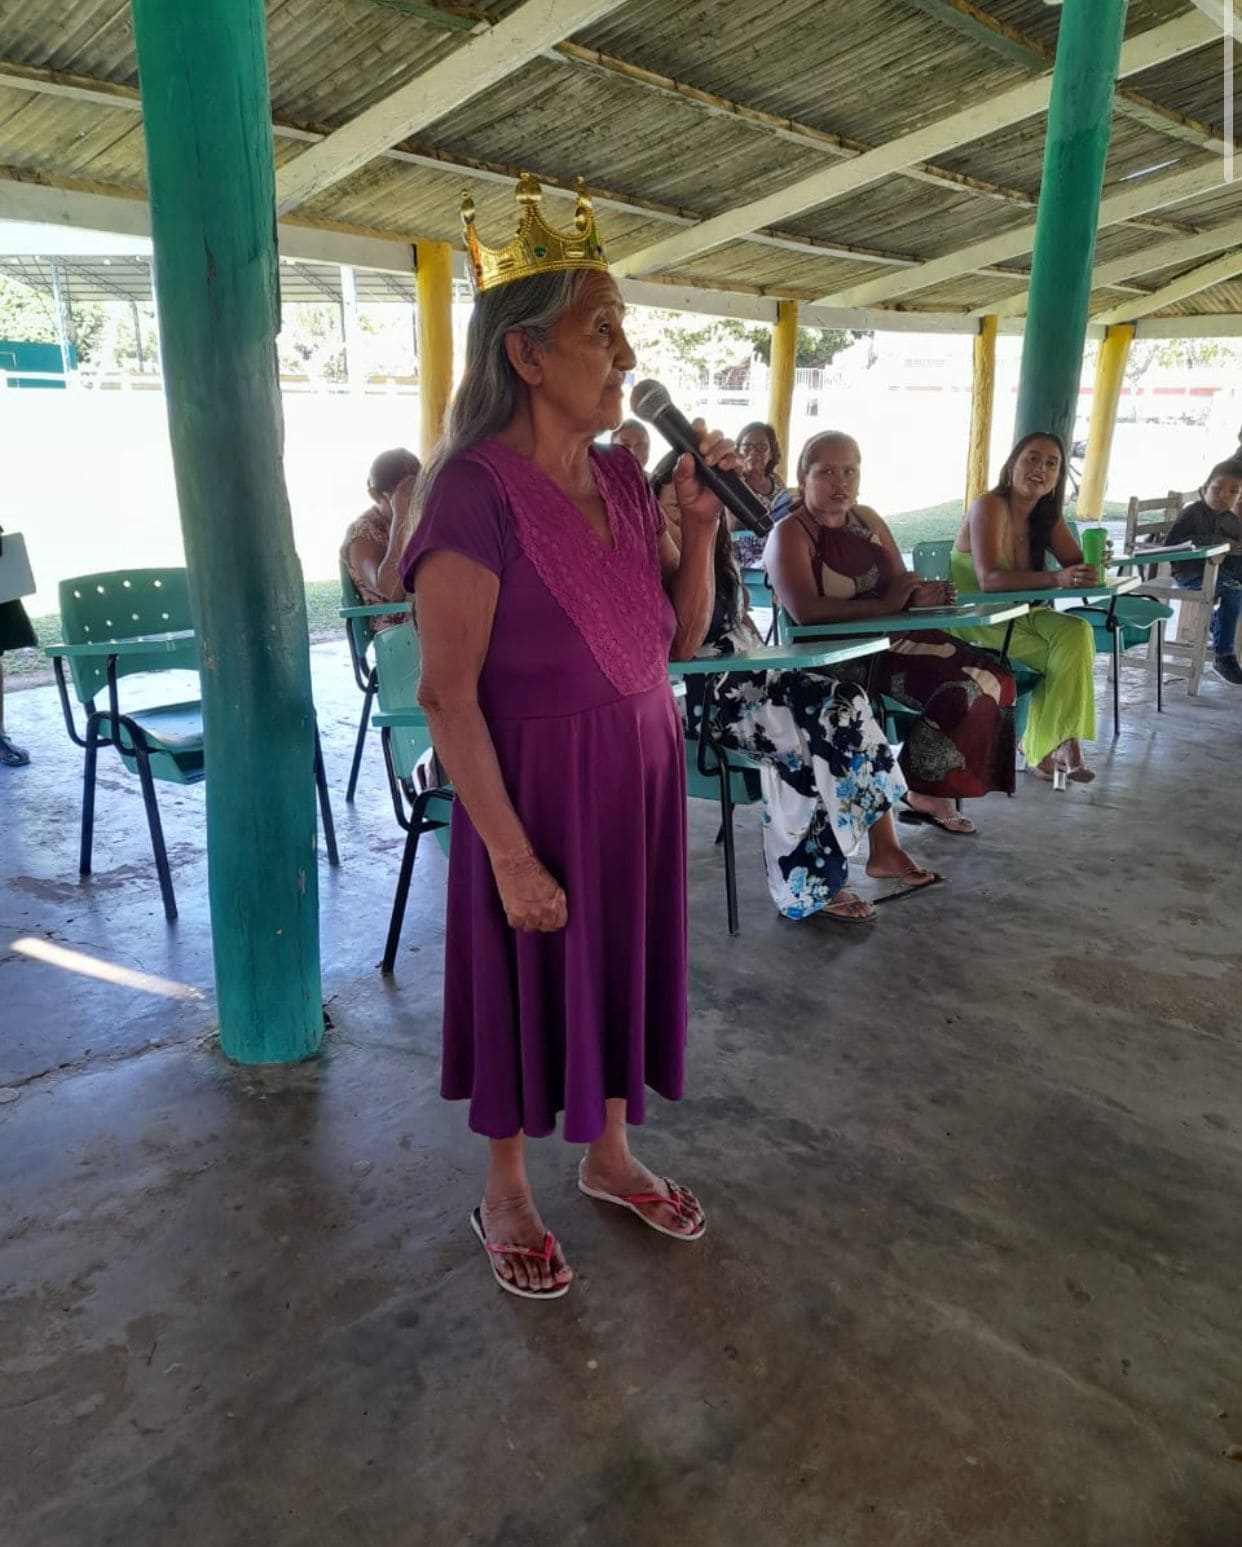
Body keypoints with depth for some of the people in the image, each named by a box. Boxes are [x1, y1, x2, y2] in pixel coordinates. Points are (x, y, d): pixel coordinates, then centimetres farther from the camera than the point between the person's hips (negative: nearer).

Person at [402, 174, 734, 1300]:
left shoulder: (624, 476, 3)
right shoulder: (477, 490, -18)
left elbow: (682, 636, 9)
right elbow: (447, 696, -19)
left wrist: (701, 526, -6)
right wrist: (511, 854, -19)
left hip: (643, 768, 7)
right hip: (535, 782, -7)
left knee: (624, 962, 19)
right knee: (525, 983, 10)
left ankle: (609, 1155, 43)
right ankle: (506, 1195, 35)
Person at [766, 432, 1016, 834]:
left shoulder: (867, 519, 15)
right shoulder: (790, 534, -8)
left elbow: (901, 587, 16)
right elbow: (805, 610, -24)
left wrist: (923, 594, -9)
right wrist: (883, 605, -22)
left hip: (889, 640, 8)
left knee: (990, 678, -8)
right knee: (965, 687, -21)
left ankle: (931, 791, 2)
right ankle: (924, 793, -1)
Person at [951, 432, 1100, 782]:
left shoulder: (1047, 514, 6)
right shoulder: (990, 506, -17)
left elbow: (1076, 564, 3)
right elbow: (989, 579, -30)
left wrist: (1094, 565, -21)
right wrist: (1056, 578, -40)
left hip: (1018, 615, 7)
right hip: (974, 621, -7)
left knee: (1078, 633, -20)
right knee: (1065, 656, -20)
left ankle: (1055, 743, -15)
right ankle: (1047, 748, -4)